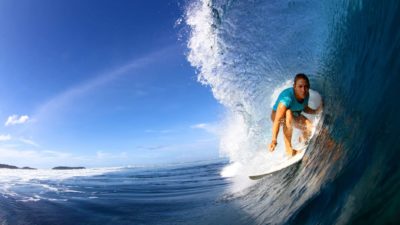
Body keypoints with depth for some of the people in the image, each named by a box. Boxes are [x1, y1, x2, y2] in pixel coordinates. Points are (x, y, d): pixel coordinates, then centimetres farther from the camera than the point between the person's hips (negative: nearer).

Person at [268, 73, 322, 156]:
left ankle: (302, 139, 21)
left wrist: (315, 111, -15)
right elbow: (277, 120, -46)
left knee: (310, 128, -18)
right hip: (277, 115, -5)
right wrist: (274, 139, -56)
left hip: (295, 115, 6)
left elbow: (305, 108, 6)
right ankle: (288, 148, -28)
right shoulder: (287, 97, -38)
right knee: (288, 113, -39)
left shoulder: (306, 95, -17)